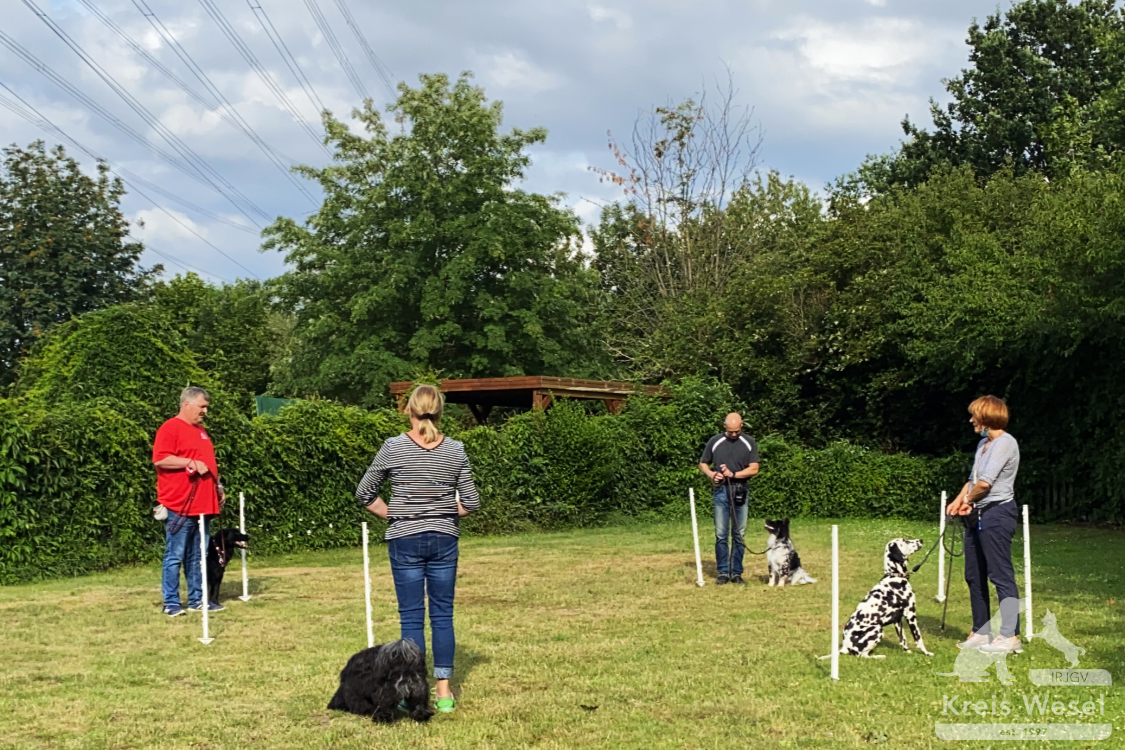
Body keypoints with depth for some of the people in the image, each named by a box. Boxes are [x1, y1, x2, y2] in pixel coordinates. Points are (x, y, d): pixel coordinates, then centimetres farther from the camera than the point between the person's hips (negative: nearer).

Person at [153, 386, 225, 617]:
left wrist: (218, 486, 23)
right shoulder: (170, 429, -8)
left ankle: (197, 599, 18)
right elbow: (160, 459, -18)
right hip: (179, 506, -9)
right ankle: (171, 603, 0)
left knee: (198, 557, 12)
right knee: (175, 556, -4)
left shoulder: (201, 430, 21)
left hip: (203, 504, 9)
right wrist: (190, 463, -19)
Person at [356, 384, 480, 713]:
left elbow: (364, 493, -1)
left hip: (405, 541, -1)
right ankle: (444, 692, 11)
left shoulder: (393, 448, -7)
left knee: (412, 617, 4)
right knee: (443, 615, 8)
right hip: (444, 540, 2)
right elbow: (471, 501, -2)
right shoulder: (455, 451, -4)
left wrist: (392, 515, 10)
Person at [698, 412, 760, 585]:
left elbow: (754, 469, -1)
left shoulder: (749, 443, 4)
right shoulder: (715, 442, 5)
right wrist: (711, 474, -8)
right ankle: (723, 572, 5)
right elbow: (702, 463, 13)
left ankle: (736, 572, 11)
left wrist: (733, 474, -13)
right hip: (721, 491, 0)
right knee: (721, 534, -1)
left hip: (741, 491, 0)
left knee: (739, 534, 4)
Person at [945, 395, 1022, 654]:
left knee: (1001, 575, -9)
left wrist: (969, 500, -2)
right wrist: (959, 501, 5)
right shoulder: (984, 443, 16)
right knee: (974, 575, 12)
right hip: (977, 515, 10)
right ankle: (981, 632, 20)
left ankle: (1010, 636, -7)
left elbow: (985, 482, -18)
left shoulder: (1005, 443, -13)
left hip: (997, 512, -10)